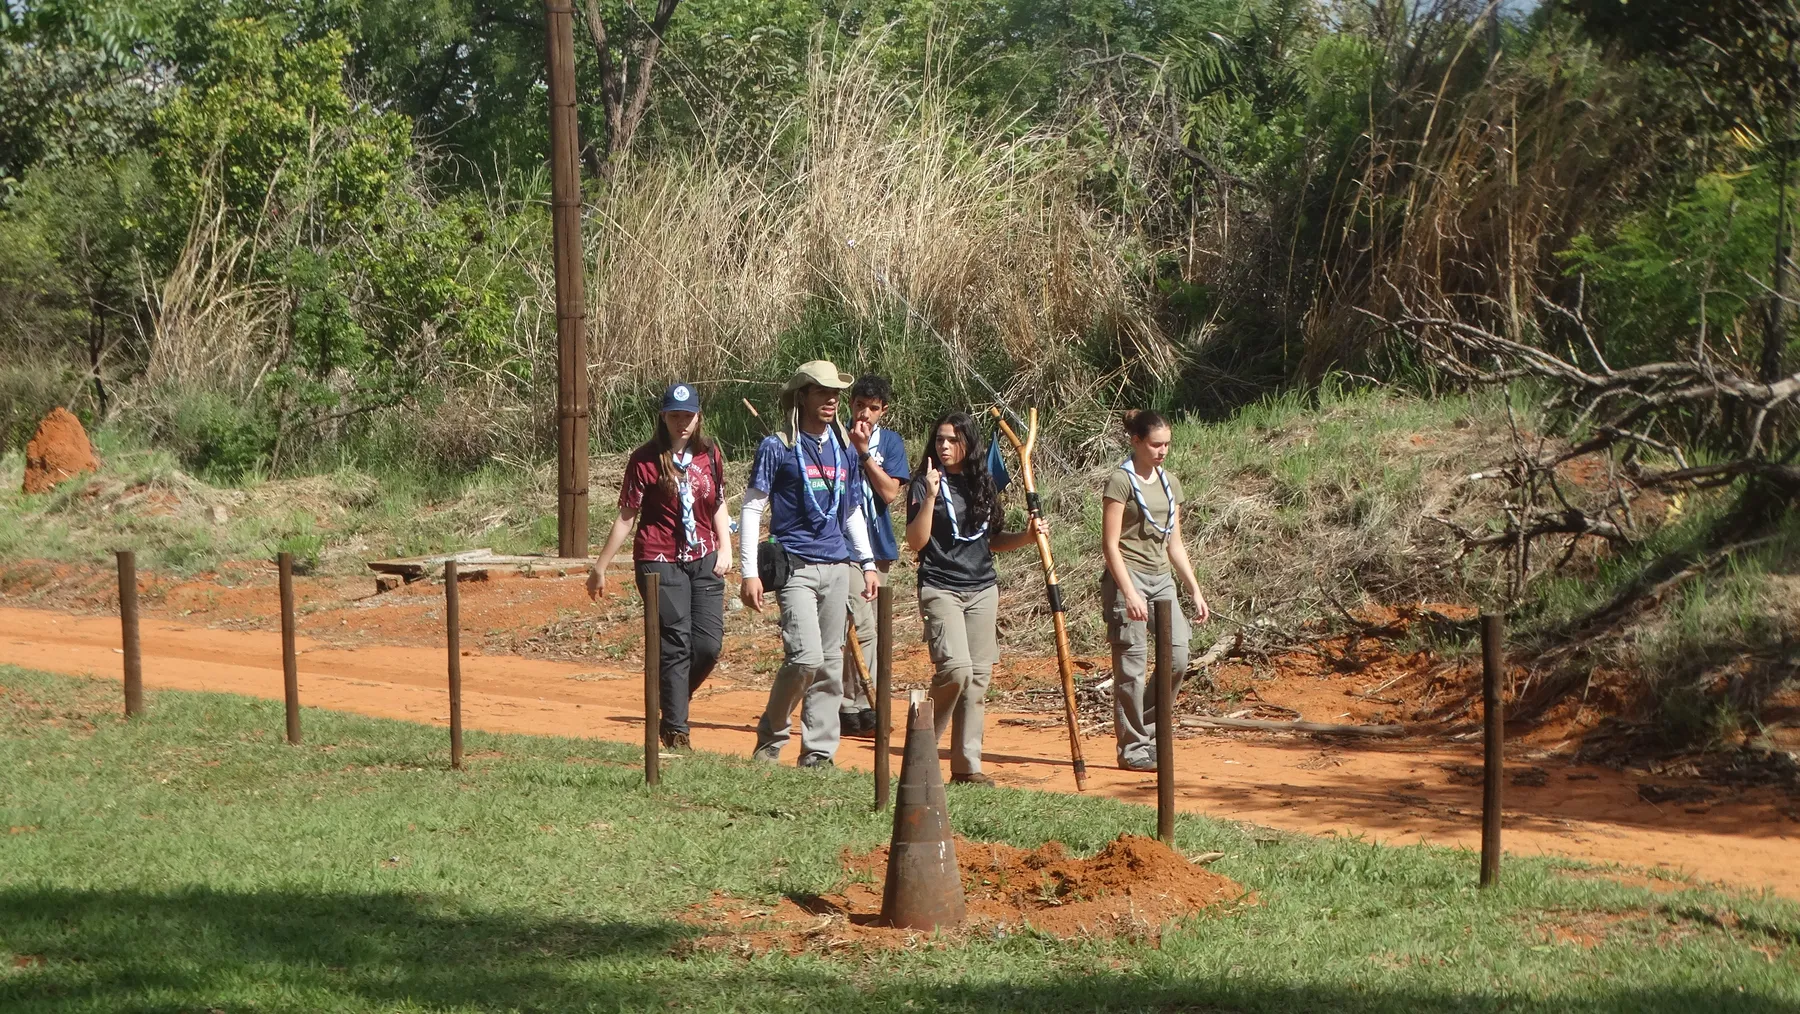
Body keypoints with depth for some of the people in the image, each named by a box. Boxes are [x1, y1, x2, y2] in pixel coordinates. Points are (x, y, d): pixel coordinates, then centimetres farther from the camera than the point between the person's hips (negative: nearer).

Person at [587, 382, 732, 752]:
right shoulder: (646, 459, -5)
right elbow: (626, 516, -2)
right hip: (660, 562, -4)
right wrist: (600, 567, -1)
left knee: (709, 645, -2)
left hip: (704, 561, 4)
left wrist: (725, 548, 4)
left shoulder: (710, 454, 8)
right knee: (675, 645, -7)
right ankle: (676, 731, 1)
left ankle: (671, 705, 23)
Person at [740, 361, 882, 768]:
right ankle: (771, 735, 4)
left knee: (831, 663, 5)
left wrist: (867, 563, 17)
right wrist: (750, 573, -10)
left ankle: (819, 751, 12)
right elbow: (751, 509, -3)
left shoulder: (844, 450, 13)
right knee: (806, 656, -17)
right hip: (795, 565, -6)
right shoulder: (777, 448, -3)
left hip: (838, 566, 6)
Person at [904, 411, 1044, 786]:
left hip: (983, 589, 5)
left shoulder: (983, 484, 12)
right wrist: (930, 498, -22)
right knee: (956, 668, -21)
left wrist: (1026, 536, 2)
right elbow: (915, 542, -13)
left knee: (979, 676, 2)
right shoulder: (926, 484, -4)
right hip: (941, 589, -5)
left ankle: (967, 765, 7)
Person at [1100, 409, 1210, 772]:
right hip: (1128, 576, -7)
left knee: (1177, 657, -2)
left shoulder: (1170, 483, 15)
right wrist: (1129, 593, -19)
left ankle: (1148, 733, 13)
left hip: (1162, 578, 7)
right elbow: (1110, 543, -12)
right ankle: (1133, 749, 1)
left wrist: (1195, 591, 15)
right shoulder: (1121, 481, -7)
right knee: (1131, 667, -6)